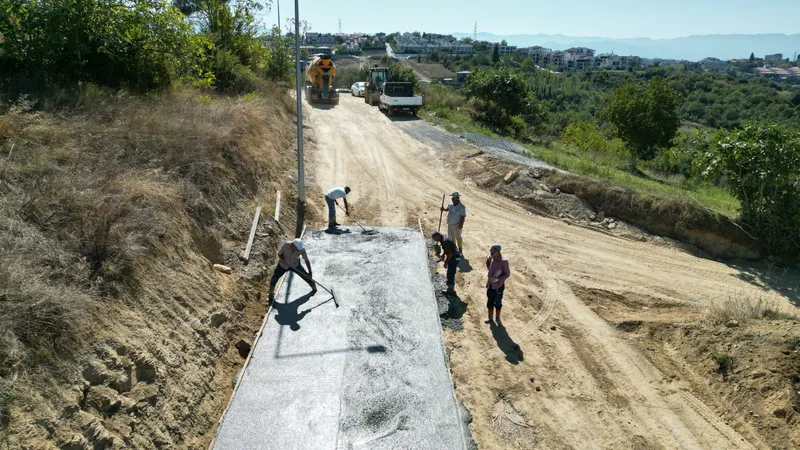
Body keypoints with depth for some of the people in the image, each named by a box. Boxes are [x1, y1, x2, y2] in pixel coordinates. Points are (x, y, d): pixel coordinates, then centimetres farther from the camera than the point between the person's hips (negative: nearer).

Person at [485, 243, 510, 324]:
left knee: (498, 302, 15)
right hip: (490, 285, 5)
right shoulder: (491, 258, -6)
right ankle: (490, 318, 36)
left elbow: (507, 274, -14)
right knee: (490, 302, 18)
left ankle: (497, 318, 35)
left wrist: (498, 279, -25)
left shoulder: (503, 261, -24)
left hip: (499, 286, -5)